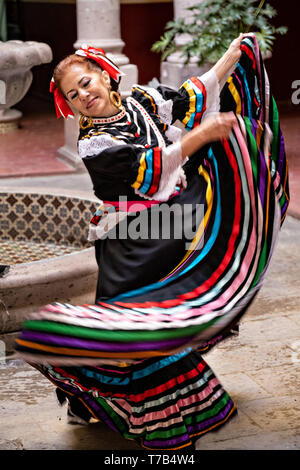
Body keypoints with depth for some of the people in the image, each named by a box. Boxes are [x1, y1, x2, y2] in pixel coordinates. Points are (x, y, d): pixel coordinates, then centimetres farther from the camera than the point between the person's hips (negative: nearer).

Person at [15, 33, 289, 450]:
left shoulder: (143, 100, 7)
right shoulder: (93, 143, -11)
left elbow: (195, 96, 17)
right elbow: (145, 172, -20)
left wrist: (236, 52, 20)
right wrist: (196, 138, -27)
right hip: (137, 243, -5)